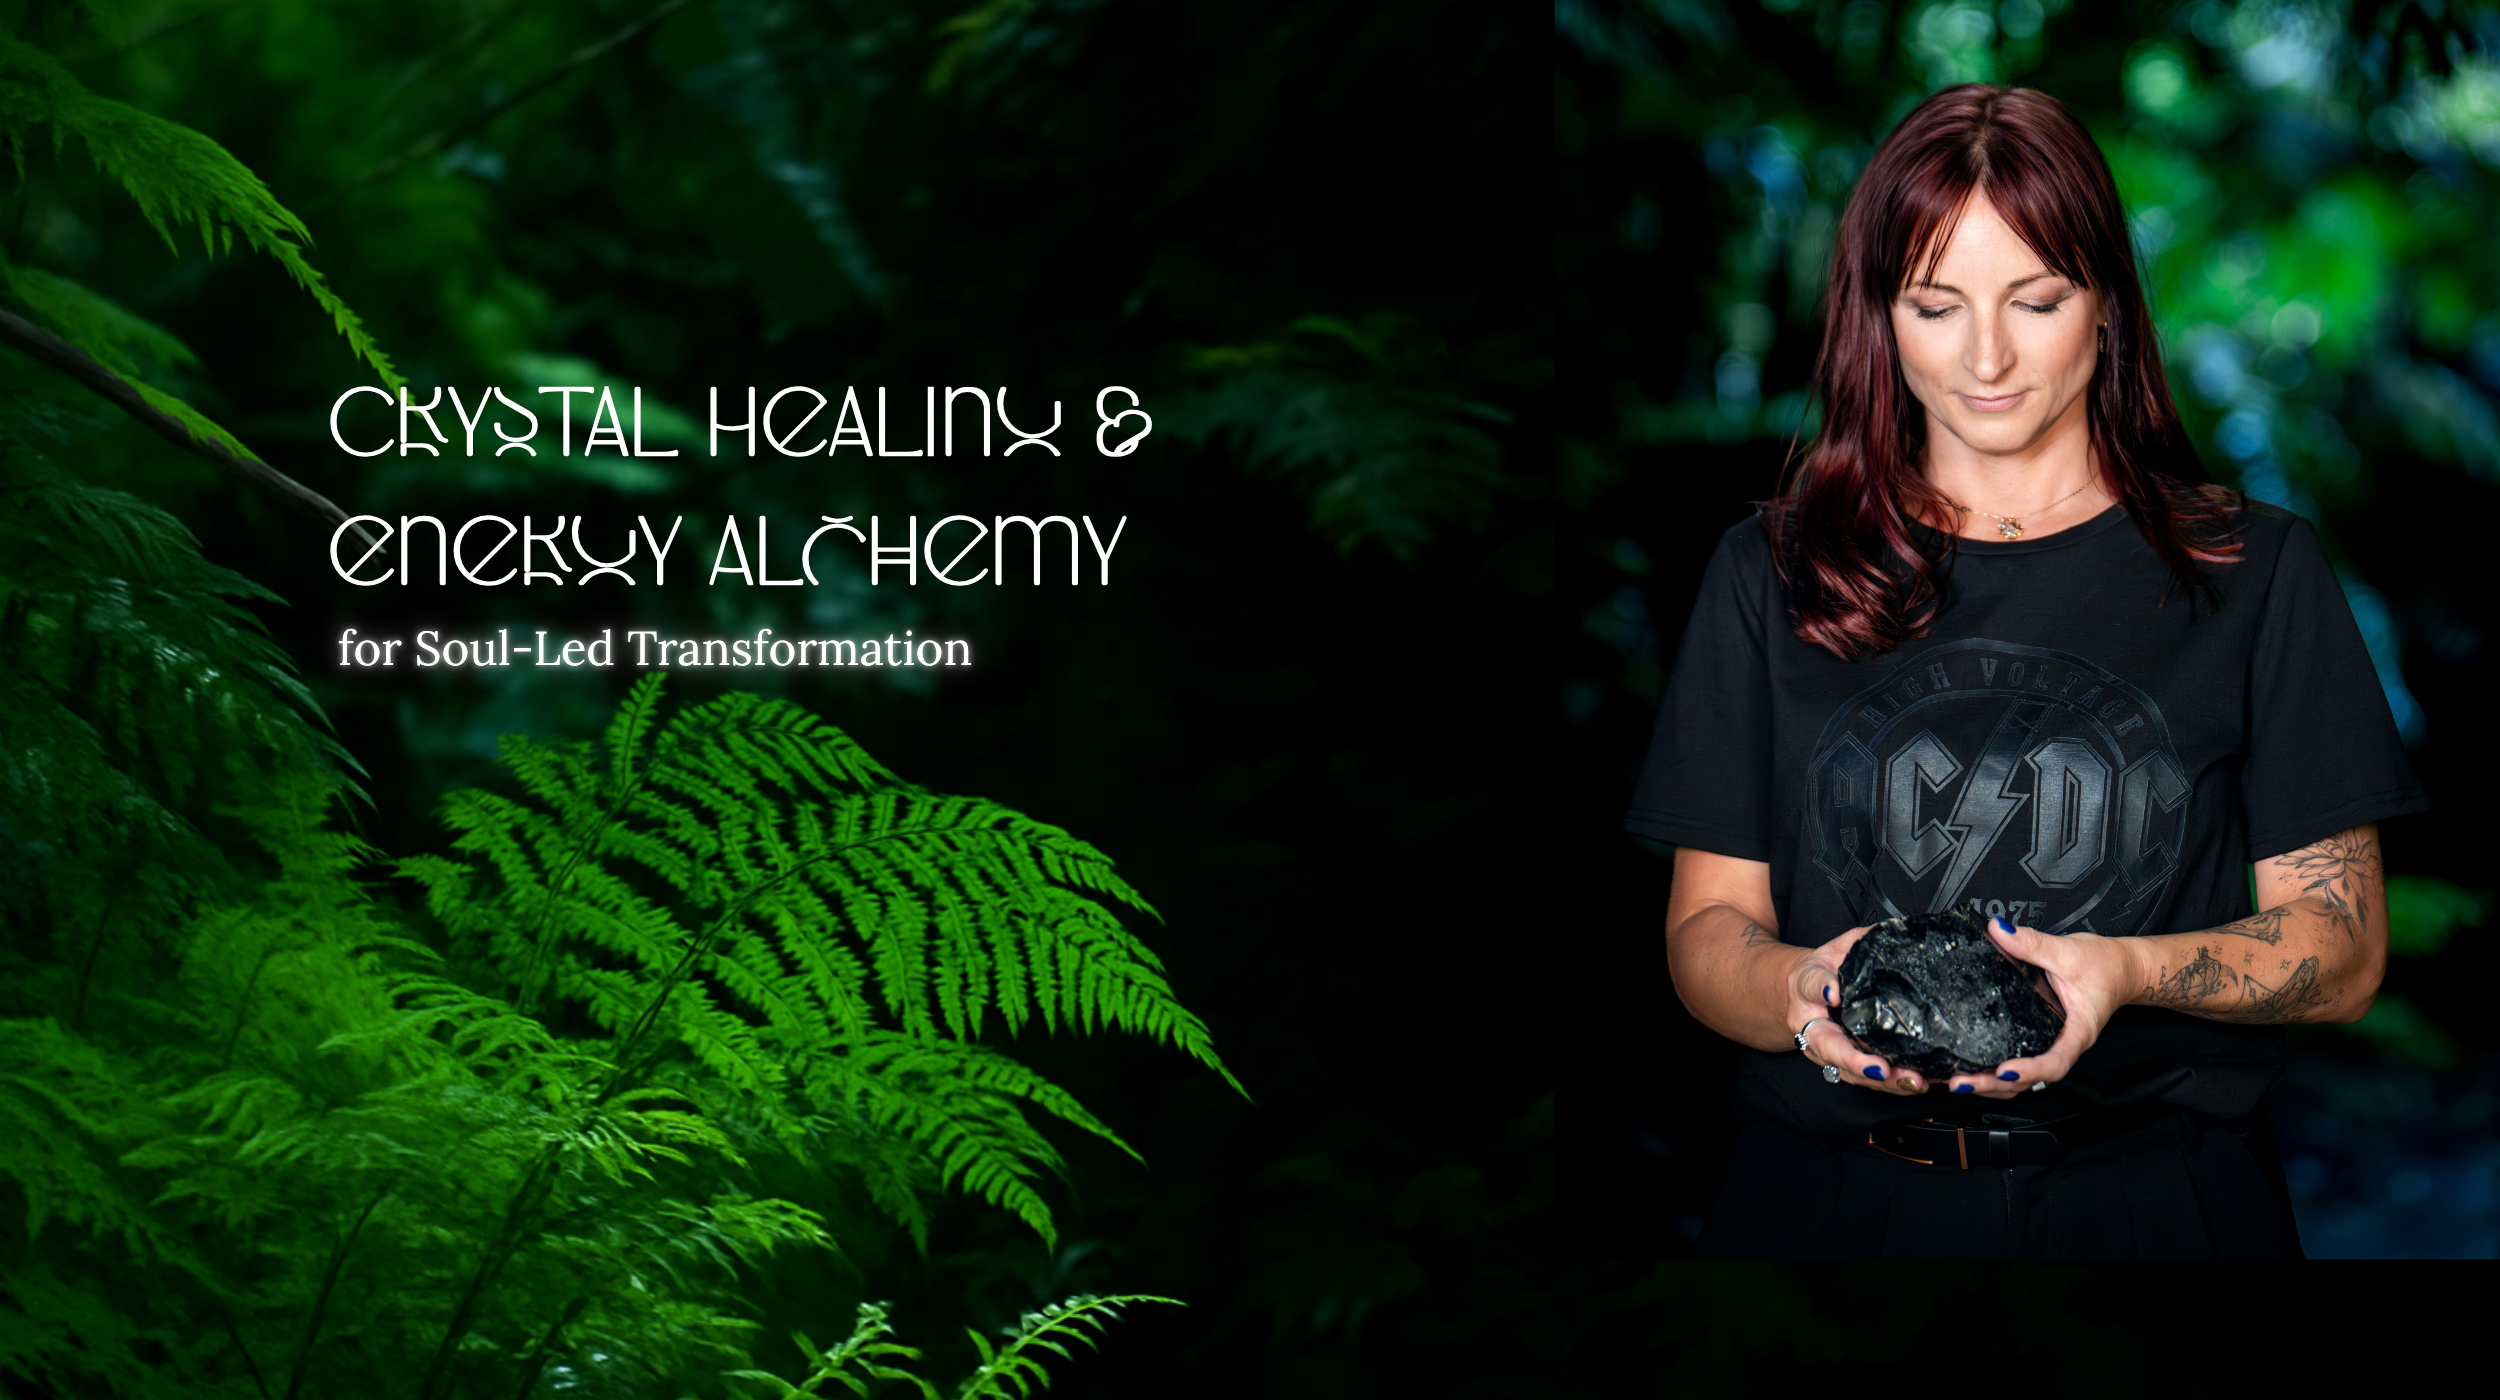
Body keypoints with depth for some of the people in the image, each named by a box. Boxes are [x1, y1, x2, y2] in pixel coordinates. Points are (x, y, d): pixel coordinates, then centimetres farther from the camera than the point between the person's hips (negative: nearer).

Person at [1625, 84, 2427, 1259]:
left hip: (2155, 1204, -1)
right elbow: (1706, 928, 9)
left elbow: (2342, 949, 6)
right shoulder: (1769, 575, 12)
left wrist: (2128, 974, -14)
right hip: (1829, 1200, 1)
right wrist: (1800, 990, -14)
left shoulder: (2256, 574, 9)